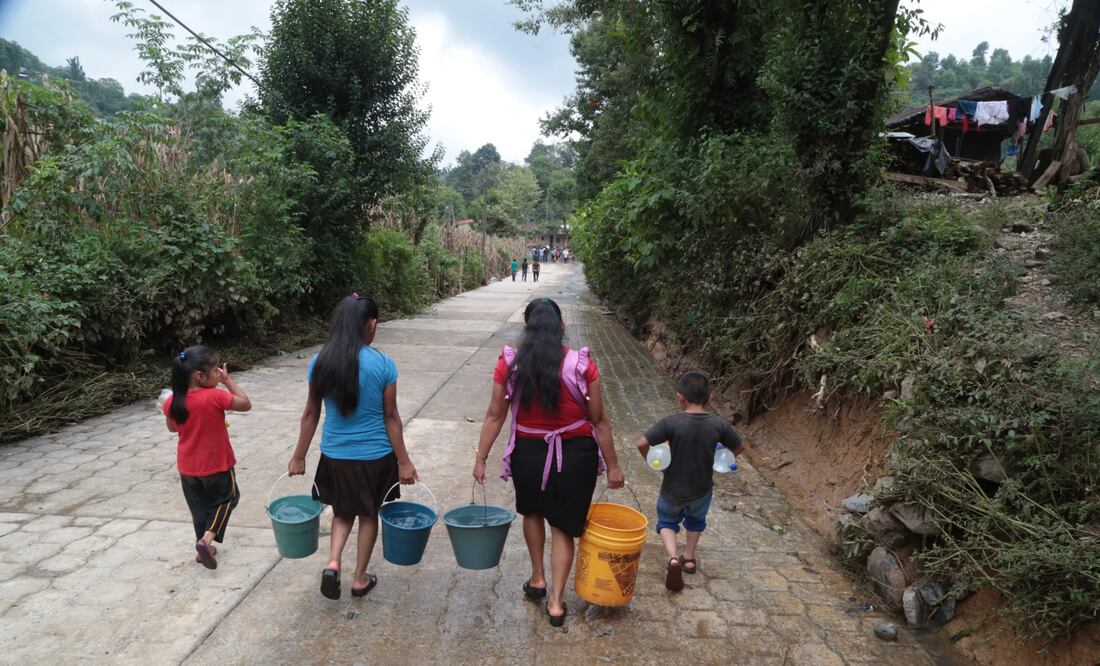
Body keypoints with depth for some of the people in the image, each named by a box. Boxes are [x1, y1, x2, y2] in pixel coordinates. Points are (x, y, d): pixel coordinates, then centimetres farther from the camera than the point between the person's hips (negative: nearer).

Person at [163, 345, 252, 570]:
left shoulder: (172, 401, -9)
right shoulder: (215, 397, -25)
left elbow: (172, 428, 9)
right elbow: (246, 404, -13)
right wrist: (228, 380, -11)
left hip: (187, 467, 5)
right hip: (216, 465, -5)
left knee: (199, 506, 22)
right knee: (225, 499, 18)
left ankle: (202, 547, 33)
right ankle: (206, 539, 2)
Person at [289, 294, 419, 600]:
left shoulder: (321, 362, -7)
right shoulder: (383, 364, -15)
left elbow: (311, 413, 1)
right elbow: (391, 417, -11)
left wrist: (299, 456, 11)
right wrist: (403, 461, -2)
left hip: (335, 455, 2)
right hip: (375, 455, -2)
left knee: (342, 512, 24)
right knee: (369, 515, 19)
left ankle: (332, 563, 3)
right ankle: (360, 579, 30)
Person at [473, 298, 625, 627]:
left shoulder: (509, 364, -10)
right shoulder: (582, 364, -12)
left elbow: (495, 416, -6)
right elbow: (599, 420, -8)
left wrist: (481, 458, 5)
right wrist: (612, 465, 1)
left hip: (528, 452, 1)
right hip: (575, 454, -1)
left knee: (532, 511, 29)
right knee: (564, 525, 14)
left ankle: (537, 579, 38)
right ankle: (556, 602, 21)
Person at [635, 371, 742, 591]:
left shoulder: (671, 423, -23)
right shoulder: (719, 424, -15)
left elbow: (642, 443, -26)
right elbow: (737, 447, 0)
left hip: (673, 490, -2)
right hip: (702, 490, 2)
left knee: (667, 521, 23)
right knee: (696, 519, 33)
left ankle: (673, 557, 0)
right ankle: (689, 558, 40)